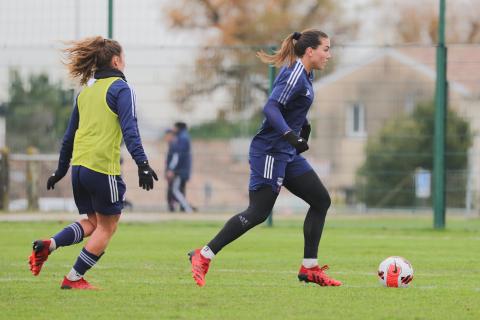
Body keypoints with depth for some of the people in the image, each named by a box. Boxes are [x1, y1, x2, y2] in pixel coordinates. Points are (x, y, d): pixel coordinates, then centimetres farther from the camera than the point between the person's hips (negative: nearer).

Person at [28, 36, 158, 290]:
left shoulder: (86, 91, 17)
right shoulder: (121, 89, -4)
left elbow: (69, 135, 21)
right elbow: (129, 129, -16)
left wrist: (61, 169, 29)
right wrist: (142, 164, -21)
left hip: (79, 166, 7)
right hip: (103, 167, -7)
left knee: (92, 223, 19)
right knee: (107, 227, 6)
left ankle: (48, 245, -3)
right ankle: (74, 278, 4)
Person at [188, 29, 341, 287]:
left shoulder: (305, 74, 12)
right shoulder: (295, 74, -17)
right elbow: (271, 108, -28)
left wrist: (303, 125, 26)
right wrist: (290, 135, -38)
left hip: (287, 154, 10)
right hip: (270, 152, -10)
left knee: (321, 200, 7)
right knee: (258, 212, -11)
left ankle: (309, 268, 10)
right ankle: (203, 256, -3)